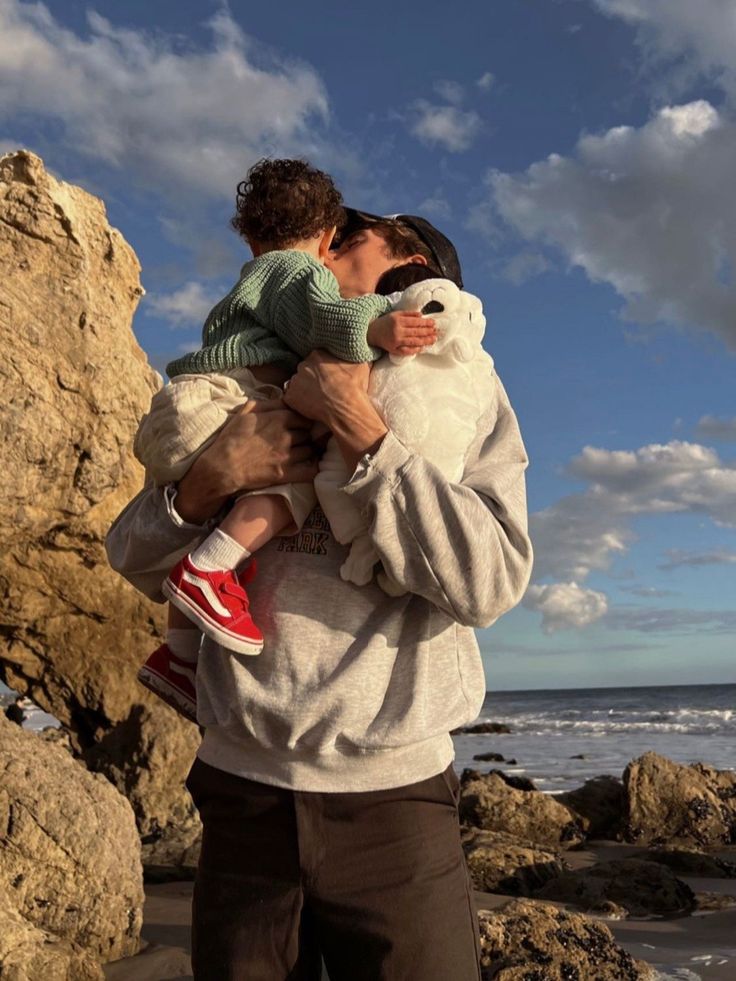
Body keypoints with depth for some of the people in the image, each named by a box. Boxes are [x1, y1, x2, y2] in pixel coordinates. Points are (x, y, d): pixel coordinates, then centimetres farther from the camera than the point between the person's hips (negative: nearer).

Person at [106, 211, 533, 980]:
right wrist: (207, 479, -13)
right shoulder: (259, 396, 9)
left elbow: (488, 583, -15)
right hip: (241, 795, 3)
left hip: (395, 799, -2)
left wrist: (356, 427, -18)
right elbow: (140, 565, 7)